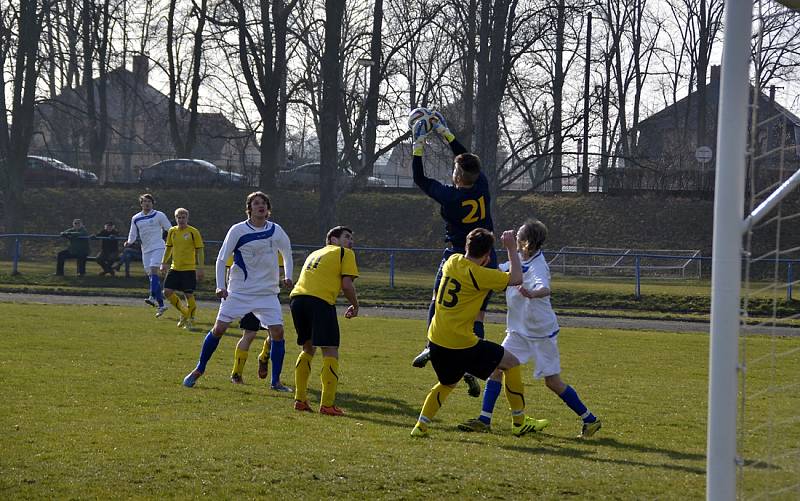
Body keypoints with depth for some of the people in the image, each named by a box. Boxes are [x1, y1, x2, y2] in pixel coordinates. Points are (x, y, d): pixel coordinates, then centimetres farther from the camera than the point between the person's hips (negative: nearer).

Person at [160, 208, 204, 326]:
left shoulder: (193, 232, -7)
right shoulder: (172, 231, 6)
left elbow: (199, 251, -7)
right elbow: (168, 248, 18)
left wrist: (200, 268, -12)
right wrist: (164, 263, 10)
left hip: (189, 269, -5)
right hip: (175, 268, 5)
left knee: (189, 294, -5)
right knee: (167, 292, -2)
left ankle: (190, 320, 11)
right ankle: (184, 312, 17)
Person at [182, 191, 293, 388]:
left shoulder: (275, 230, 2)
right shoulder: (238, 230, -7)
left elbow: (287, 253, 20)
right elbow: (221, 259, -3)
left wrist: (287, 277, 7)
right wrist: (221, 286, -12)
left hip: (268, 293, 2)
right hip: (239, 291, -2)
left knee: (278, 331, -10)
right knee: (219, 328, -6)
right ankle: (198, 370, 11)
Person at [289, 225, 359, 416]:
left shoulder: (315, 254, 33)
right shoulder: (345, 254, 13)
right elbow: (347, 285, 1)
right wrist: (355, 306, 17)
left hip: (296, 298, 7)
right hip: (320, 300, -7)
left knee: (308, 349, 22)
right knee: (330, 352, -2)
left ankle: (300, 400, 18)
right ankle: (327, 404, -8)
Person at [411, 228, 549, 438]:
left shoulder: (452, 261, 4)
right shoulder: (478, 275, -17)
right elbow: (516, 279, -10)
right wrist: (511, 249, -3)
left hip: (436, 341, 7)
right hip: (461, 344, -7)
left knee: (447, 383, 30)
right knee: (512, 363, 8)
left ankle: (421, 426, 20)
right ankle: (519, 422, 13)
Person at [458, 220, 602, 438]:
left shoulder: (537, 267, -25)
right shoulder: (519, 261, 0)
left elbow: (545, 289, -47)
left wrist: (532, 294, -69)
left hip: (542, 332, -7)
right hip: (519, 331, 7)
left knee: (553, 381, -1)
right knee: (496, 366, -4)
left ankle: (589, 419, 13)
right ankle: (484, 420, -1)